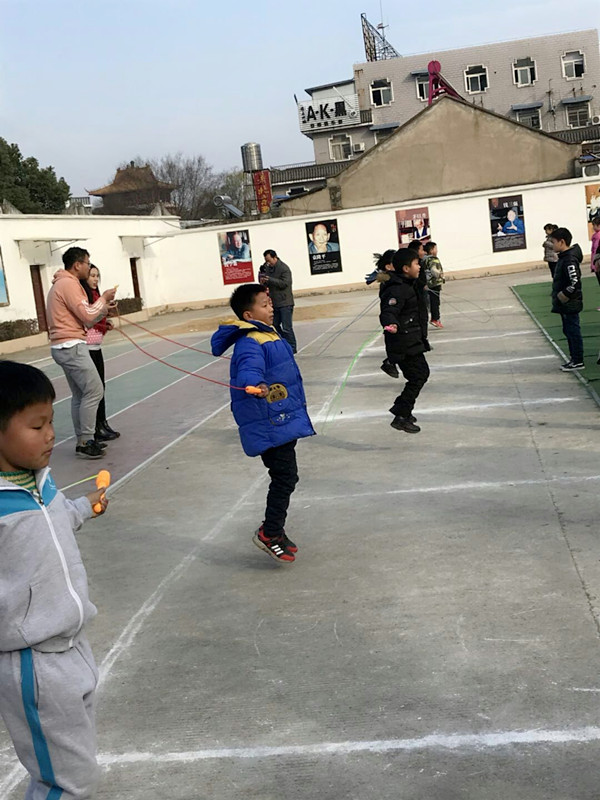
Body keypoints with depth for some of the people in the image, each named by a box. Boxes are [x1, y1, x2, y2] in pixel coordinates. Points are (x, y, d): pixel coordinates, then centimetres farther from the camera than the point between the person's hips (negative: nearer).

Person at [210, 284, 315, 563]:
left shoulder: (268, 335, 13)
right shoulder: (250, 344, -20)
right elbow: (247, 371, -41)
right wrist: (257, 386, -60)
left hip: (284, 421, 10)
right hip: (270, 425, -10)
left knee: (285, 477, 16)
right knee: (285, 477, -8)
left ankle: (275, 529, 28)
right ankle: (269, 534, 3)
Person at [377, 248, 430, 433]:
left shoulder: (407, 284, 9)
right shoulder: (397, 290, -23)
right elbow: (388, 312, -35)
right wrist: (391, 324, -55)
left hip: (412, 340, 11)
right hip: (403, 344, -11)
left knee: (422, 372, 20)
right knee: (418, 377, -9)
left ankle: (402, 409, 32)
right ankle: (401, 417, -4)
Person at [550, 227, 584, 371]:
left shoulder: (570, 260, -21)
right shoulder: (563, 257, 9)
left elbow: (575, 282, -29)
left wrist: (563, 296, -20)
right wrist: (559, 296, 12)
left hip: (570, 305, -10)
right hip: (565, 305, 10)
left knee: (573, 331, -1)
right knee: (568, 331, 17)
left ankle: (578, 362, 8)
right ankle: (574, 359, 27)